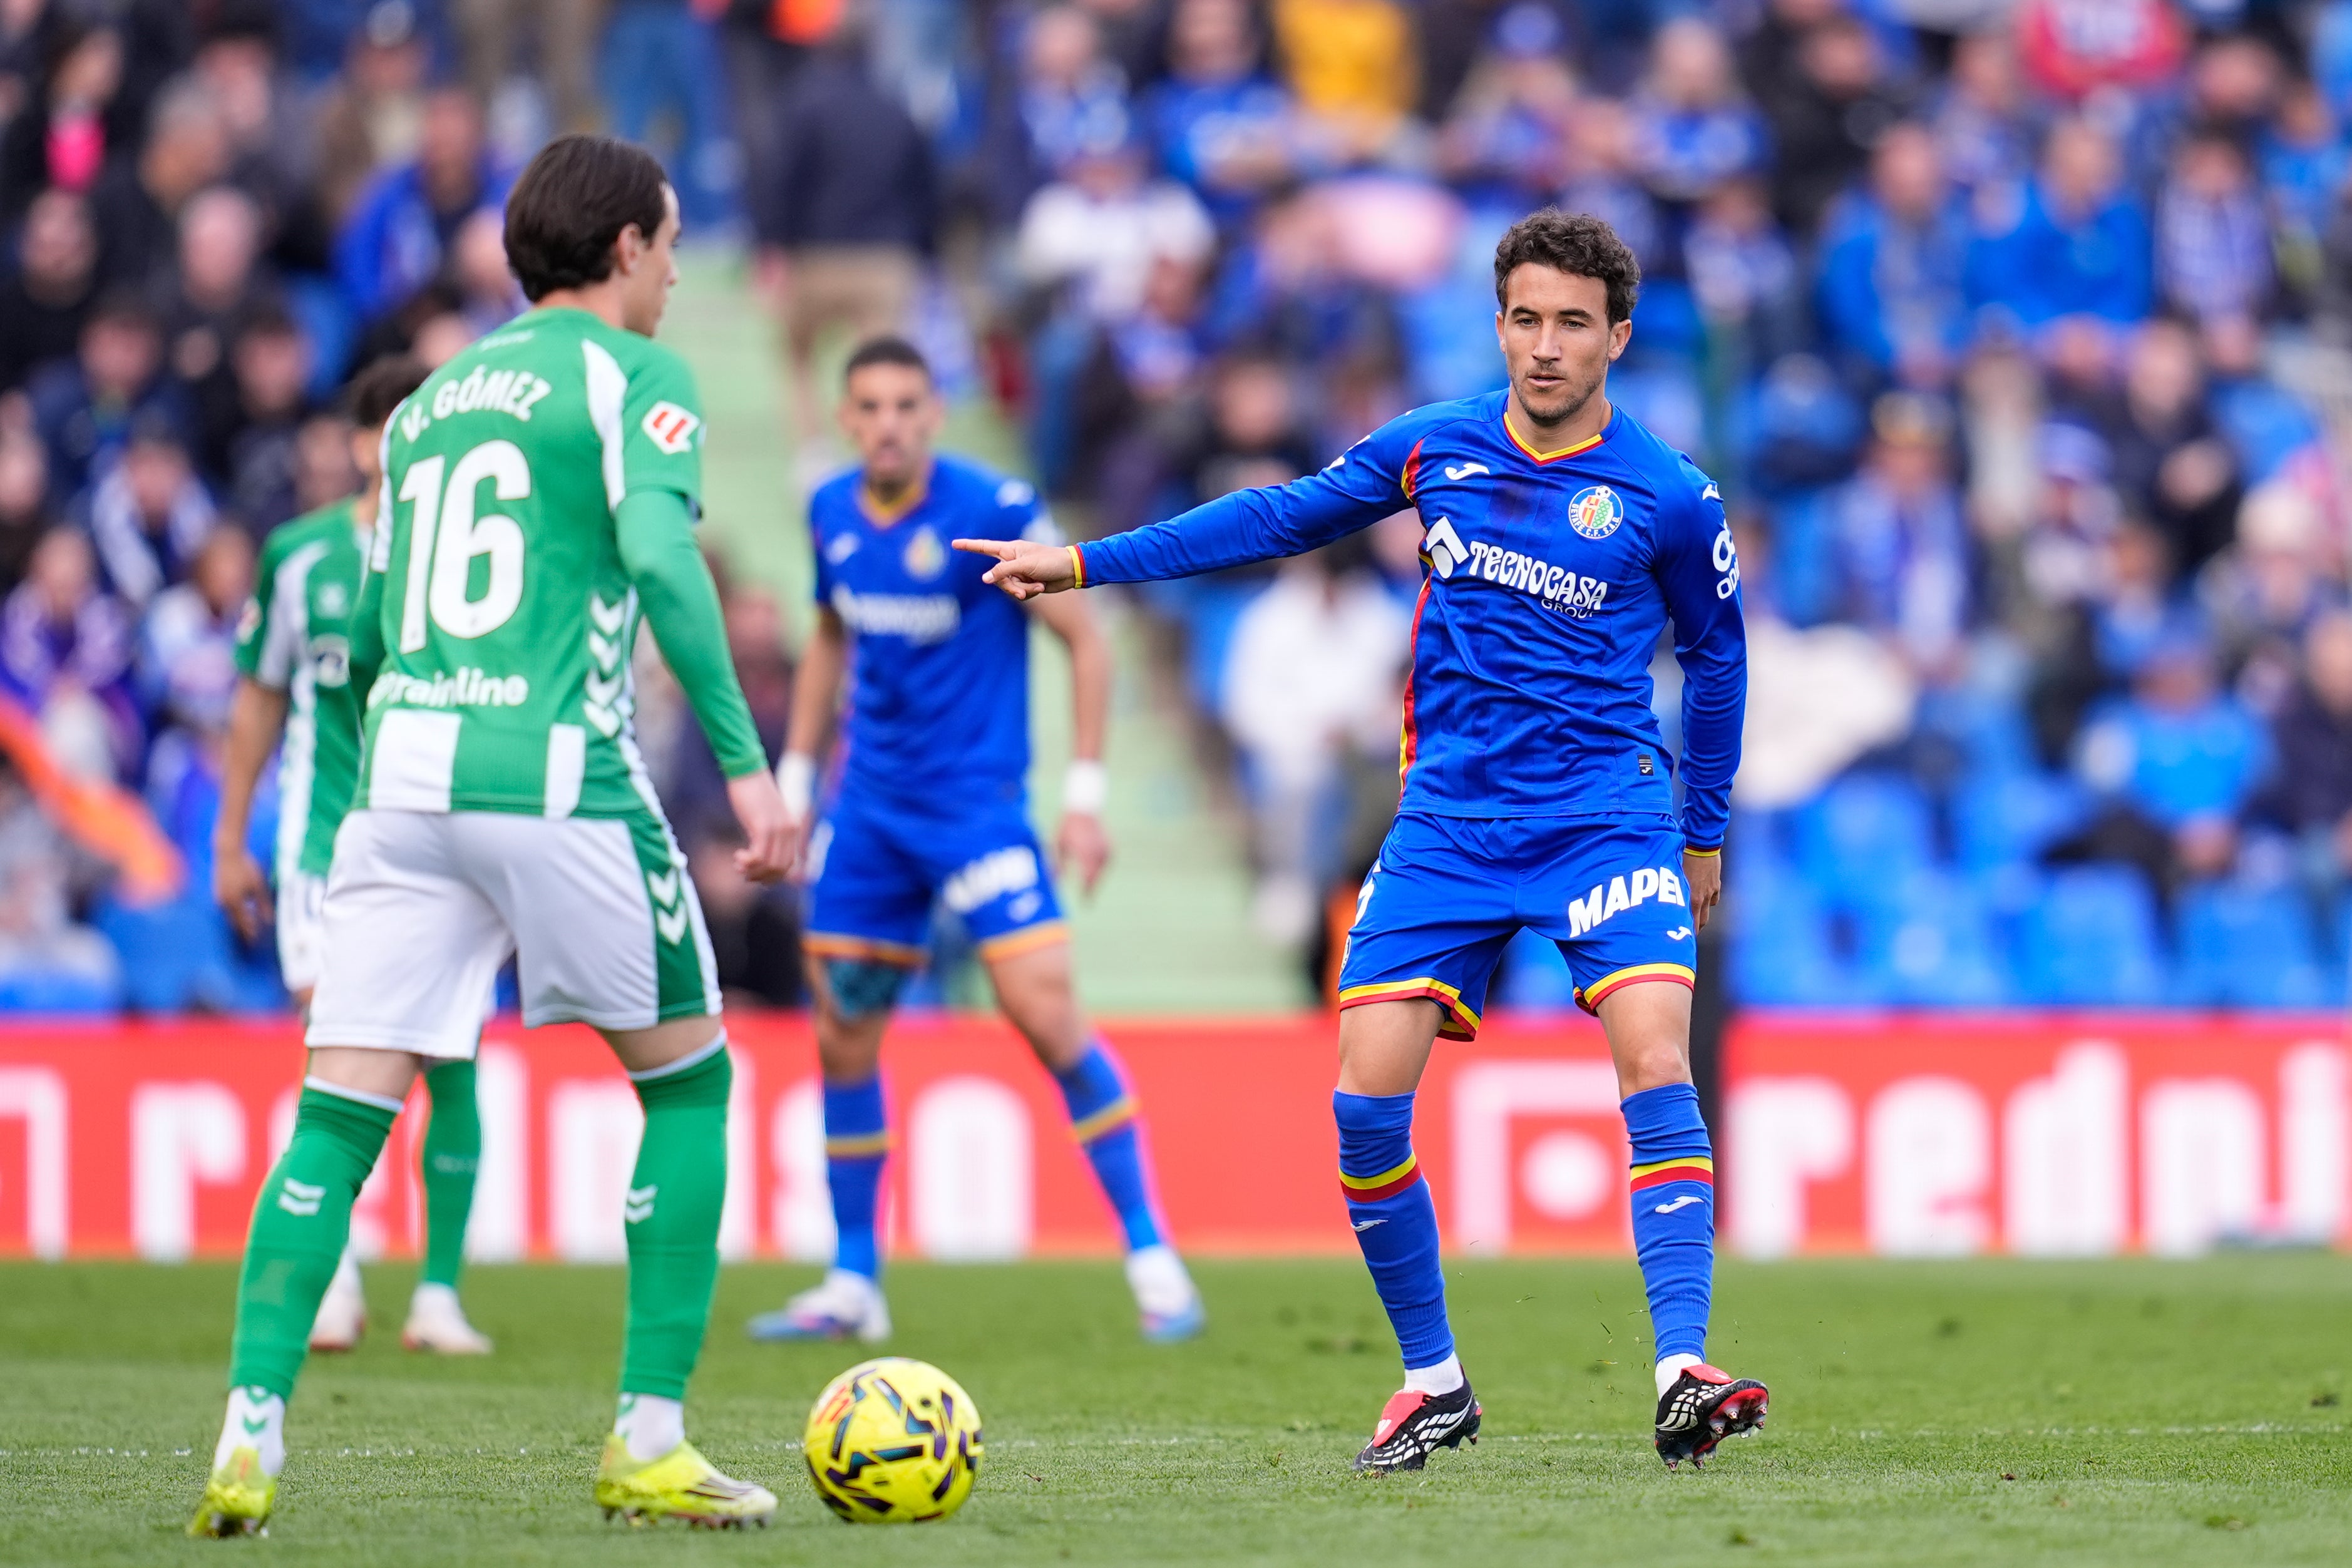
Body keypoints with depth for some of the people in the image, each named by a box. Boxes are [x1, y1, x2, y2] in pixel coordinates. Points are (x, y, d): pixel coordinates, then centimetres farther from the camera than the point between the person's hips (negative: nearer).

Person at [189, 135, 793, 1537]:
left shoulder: (429, 402, 21)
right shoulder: (632, 377, 2)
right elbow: (660, 554, -14)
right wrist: (746, 761, -16)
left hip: (402, 784, 5)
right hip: (562, 783, -5)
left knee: (339, 1118, 1)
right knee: (689, 1081, 11)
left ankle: (251, 1434, -15)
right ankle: (651, 1442, 7)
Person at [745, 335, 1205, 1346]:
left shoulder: (991, 510, -13)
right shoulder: (833, 515, 3)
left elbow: (1084, 641, -7)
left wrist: (1085, 794, -11)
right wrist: (794, 781, 17)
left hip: (975, 798, -6)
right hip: (868, 804, 6)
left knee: (1044, 1011, -17)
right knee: (842, 1036, 6)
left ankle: (1152, 1261, -9)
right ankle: (854, 1284, 18)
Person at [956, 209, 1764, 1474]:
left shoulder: (1669, 499, -4)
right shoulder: (1433, 449, 3)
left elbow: (1716, 654, 11)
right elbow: (1282, 518, 15)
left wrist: (1705, 832, 17)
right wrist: (1088, 563, 14)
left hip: (1606, 819, -3)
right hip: (1448, 821, 3)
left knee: (1655, 1061, -24)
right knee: (1365, 1097, -8)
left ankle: (1682, 1379, -25)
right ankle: (1433, 1383, 10)